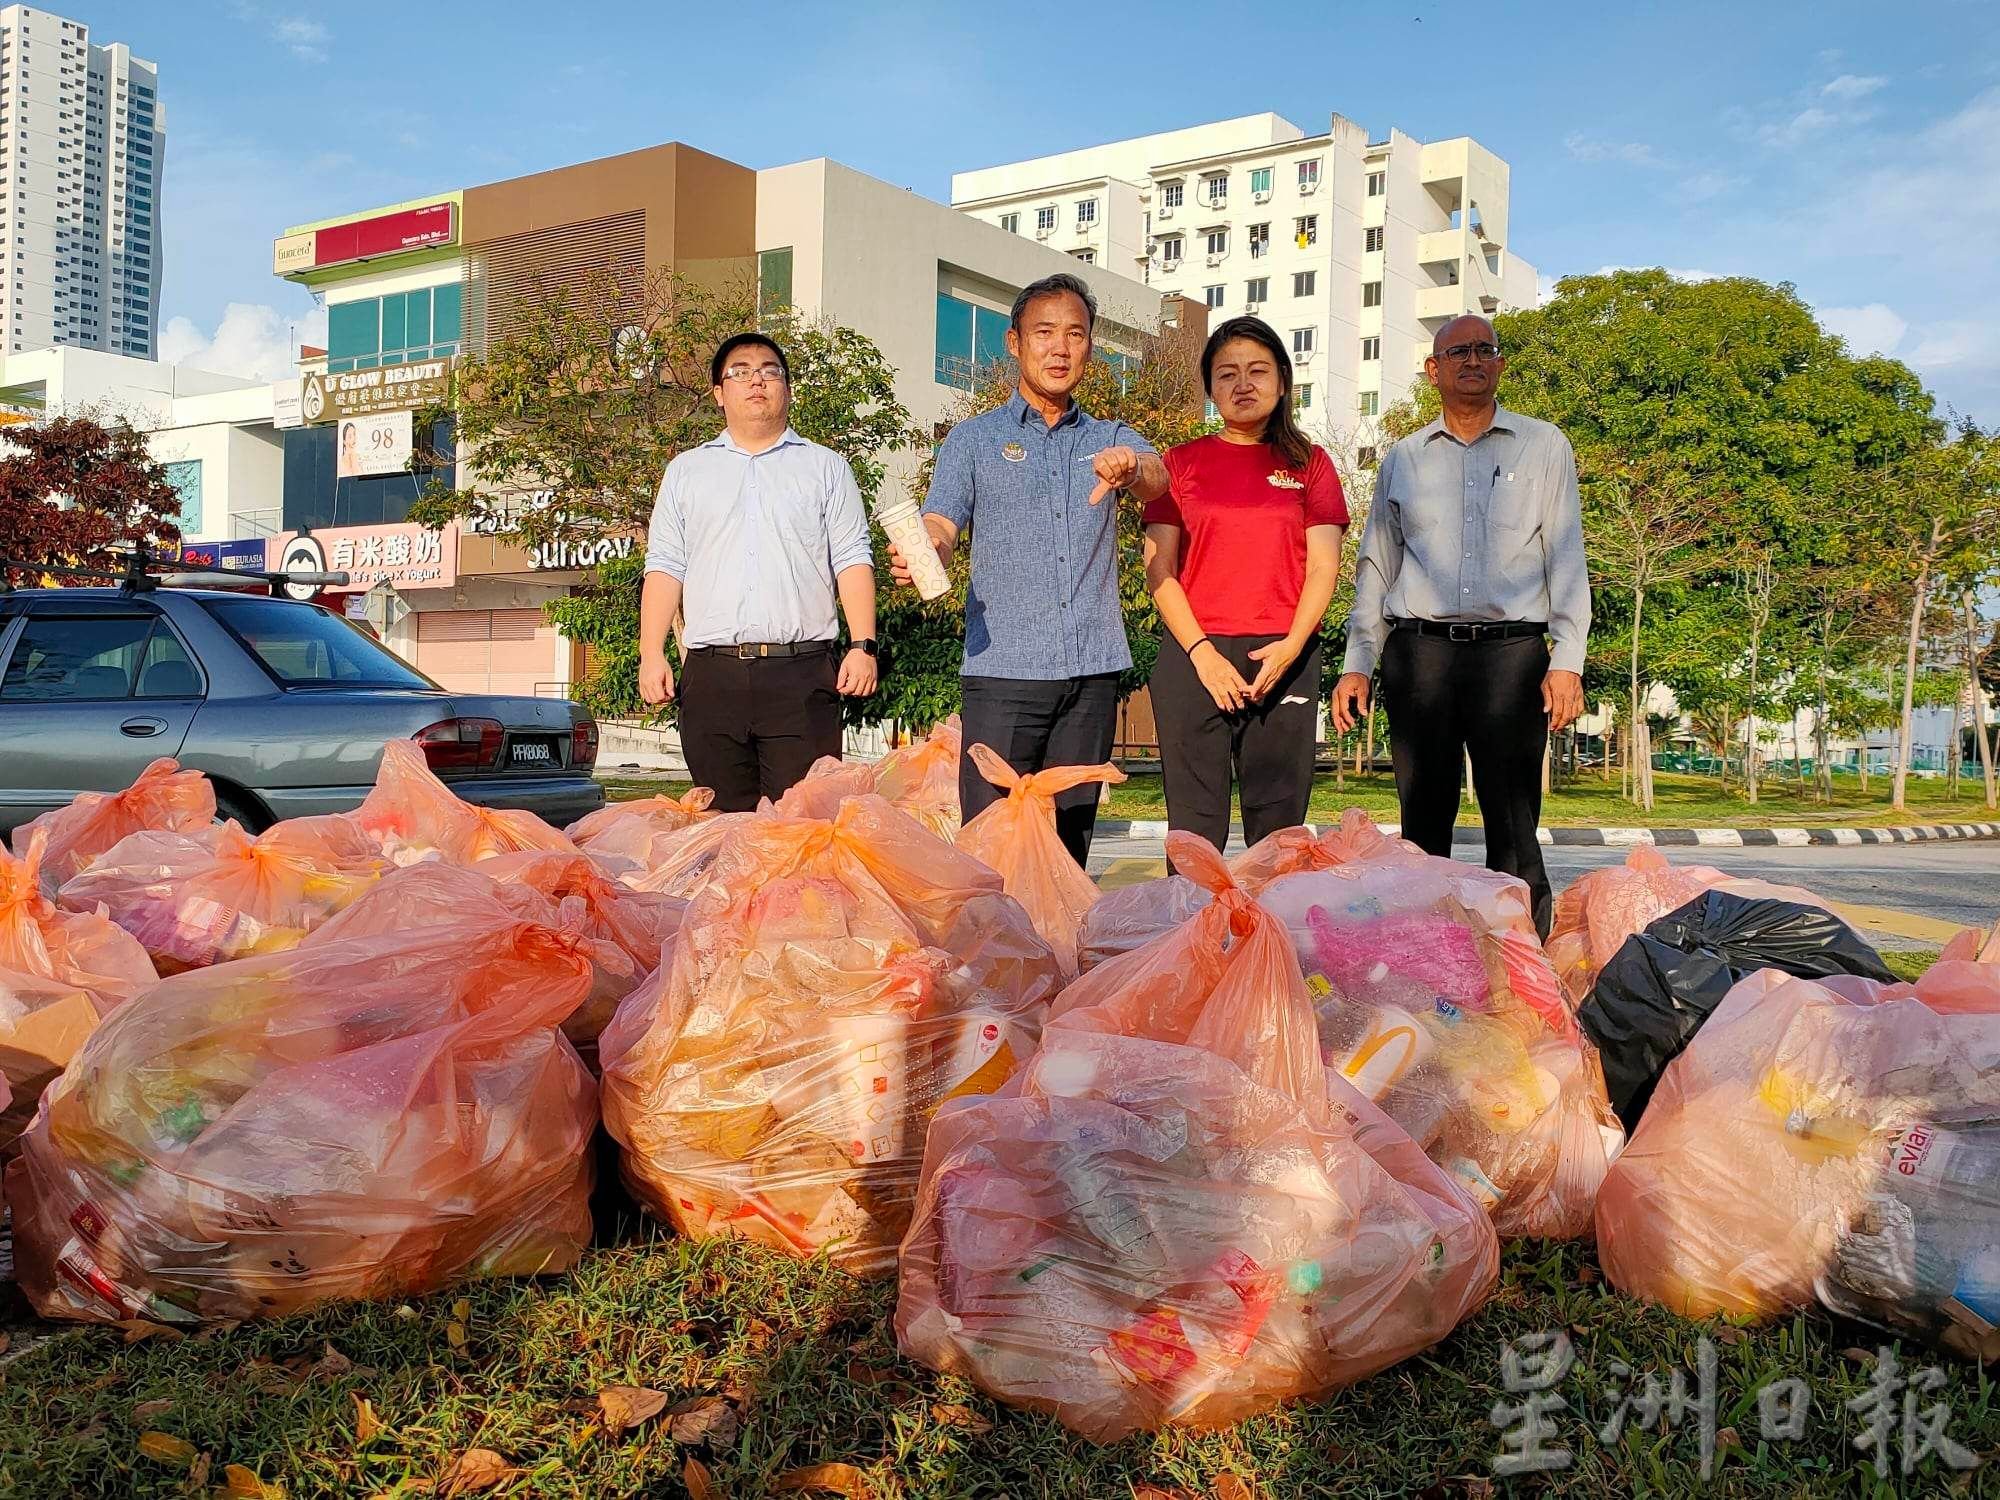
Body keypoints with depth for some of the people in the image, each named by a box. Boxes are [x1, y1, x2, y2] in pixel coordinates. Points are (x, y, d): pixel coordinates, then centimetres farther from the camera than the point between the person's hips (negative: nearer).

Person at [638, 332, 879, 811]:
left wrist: (863, 645, -6)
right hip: (712, 673, 2)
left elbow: (852, 560, 7)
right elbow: (665, 566, 13)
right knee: (723, 819, 2)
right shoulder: (686, 471, 18)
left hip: (802, 669, -2)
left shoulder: (825, 467, 14)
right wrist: (652, 653, 2)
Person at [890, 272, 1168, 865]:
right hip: (1002, 667, -2)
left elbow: (1156, 478, -6)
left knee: (1070, 844, 6)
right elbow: (941, 523, -3)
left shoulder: (1111, 439, 16)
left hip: (1093, 668, 3)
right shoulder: (975, 439, 10)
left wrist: (1130, 468, -32)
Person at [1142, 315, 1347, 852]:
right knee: (1194, 823, -3)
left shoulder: (1309, 463, 13)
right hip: (1192, 657, 0)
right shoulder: (1182, 462, 11)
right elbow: (1159, 568, 4)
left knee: (1278, 822, 0)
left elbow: (1323, 566, 4)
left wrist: (1290, 647, -12)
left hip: (1284, 660, 1)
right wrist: (1202, 652, -9)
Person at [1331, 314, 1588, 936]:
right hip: (1419, 654, 2)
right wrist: (1357, 665, 9)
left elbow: (1566, 558, 7)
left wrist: (1567, 662, -3)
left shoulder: (1544, 447, 12)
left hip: (1512, 652, -1)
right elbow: (1376, 569, 17)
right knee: (1423, 825, 2)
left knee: (1514, 829, -6)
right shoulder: (1402, 459, 16)